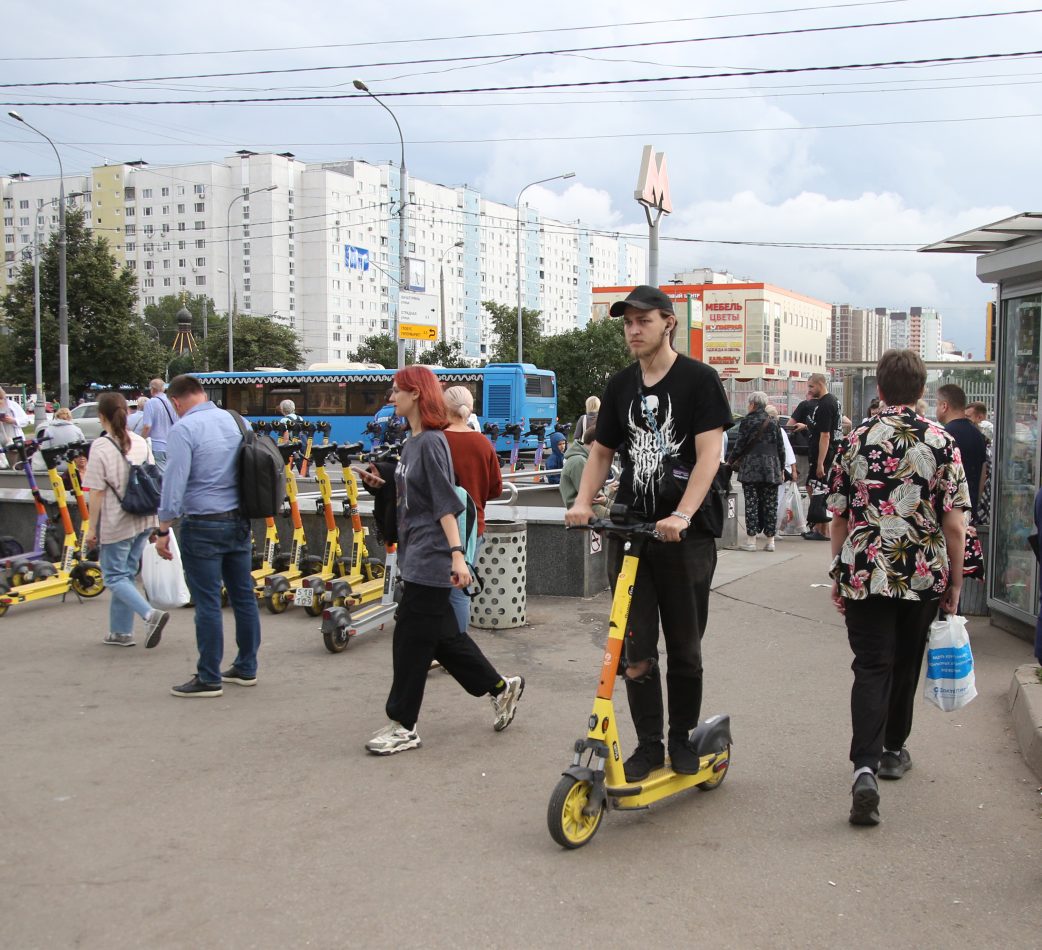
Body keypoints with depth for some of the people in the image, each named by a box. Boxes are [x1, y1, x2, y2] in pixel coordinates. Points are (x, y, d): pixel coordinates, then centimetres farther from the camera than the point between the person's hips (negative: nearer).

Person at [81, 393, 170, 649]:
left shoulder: (100, 447, -13)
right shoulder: (141, 443, 5)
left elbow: (96, 492, -14)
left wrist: (92, 528, -7)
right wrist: (153, 519, 18)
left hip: (117, 522, -6)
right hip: (144, 520, 6)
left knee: (114, 577, 3)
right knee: (126, 574, 16)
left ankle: (150, 614, -17)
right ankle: (121, 631, 20)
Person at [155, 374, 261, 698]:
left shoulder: (184, 429, -12)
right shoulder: (233, 420, 8)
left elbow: (175, 480, -17)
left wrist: (163, 529, -12)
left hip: (204, 526, -7)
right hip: (239, 522, 7)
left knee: (208, 603, -1)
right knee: (244, 596, 13)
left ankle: (209, 679, 6)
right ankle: (246, 668, 23)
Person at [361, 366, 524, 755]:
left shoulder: (431, 442, -14)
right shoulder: (411, 442, 13)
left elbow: (446, 503, -20)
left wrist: (457, 554, -26)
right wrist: (384, 484, 10)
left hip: (430, 557, -10)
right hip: (415, 553, 10)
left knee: (411, 639, -3)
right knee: (442, 634, 15)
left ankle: (403, 725, 6)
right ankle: (500, 687, 27)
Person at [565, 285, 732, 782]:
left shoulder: (699, 379, -4)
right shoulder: (620, 386, 11)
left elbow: (709, 453, -12)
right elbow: (602, 451, 18)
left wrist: (682, 515, -25)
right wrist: (583, 501, 0)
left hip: (684, 535, -4)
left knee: (684, 648, 7)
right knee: (635, 649, 3)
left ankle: (683, 740, 23)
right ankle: (648, 745, 15)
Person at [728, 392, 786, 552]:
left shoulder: (747, 422, -3)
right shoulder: (773, 423, 9)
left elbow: (739, 445, -3)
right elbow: (780, 448, 11)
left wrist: (731, 461, 11)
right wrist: (781, 467, 20)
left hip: (751, 468, -4)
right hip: (771, 469, 4)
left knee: (751, 503, -1)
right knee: (770, 505, 5)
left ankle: (751, 539, -2)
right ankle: (770, 540, 7)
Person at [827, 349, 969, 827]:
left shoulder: (856, 440, -1)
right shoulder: (942, 442, -5)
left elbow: (839, 517, 2)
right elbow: (955, 523, -6)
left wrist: (838, 575, 13)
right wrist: (954, 582, 5)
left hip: (864, 574, 0)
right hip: (923, 575, 0)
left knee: (872, 669, -1)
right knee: (905, 666, 19)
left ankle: (865, 768, -19)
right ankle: (893, 750, 37)